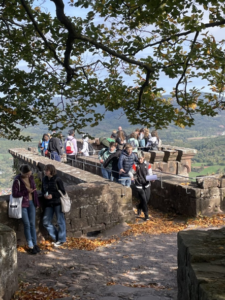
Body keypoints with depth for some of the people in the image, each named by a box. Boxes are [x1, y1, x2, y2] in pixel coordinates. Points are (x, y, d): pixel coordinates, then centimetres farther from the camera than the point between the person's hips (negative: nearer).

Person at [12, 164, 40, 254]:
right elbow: (14, 194, -15)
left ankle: (35, 244, 17)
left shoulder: (31, 177, 0)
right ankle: (30, 247, 9)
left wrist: (36, 202, 11)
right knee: (27, 225, 0)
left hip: (31, 203, 5)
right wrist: (26, 191, -23)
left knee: (32, 224, 9)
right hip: (23, 204, -5)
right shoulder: (17, 180, -17)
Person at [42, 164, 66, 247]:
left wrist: (52, 195, -19)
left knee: (60, 221, 4)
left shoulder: (57, 180, -13)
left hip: (58, 203, -6)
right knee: (46, 222, 5)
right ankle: (56, 237, 22)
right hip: (48, 203, 6)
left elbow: (63, 192, -10)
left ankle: (61, 239, 17)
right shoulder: (44, 179, 4)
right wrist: (44, 195, -6)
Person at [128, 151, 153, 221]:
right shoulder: (135, 165, -4)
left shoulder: (148, 165, 1)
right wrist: (132, 177, -18)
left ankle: (139, 207, 38)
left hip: (147, 185, 3)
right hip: (139, 185, -3)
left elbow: (150, 174, 1)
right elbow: (130, 172, 3)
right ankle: (146, 215, 5)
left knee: (147, 199, 7)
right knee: (143, 199, -7)